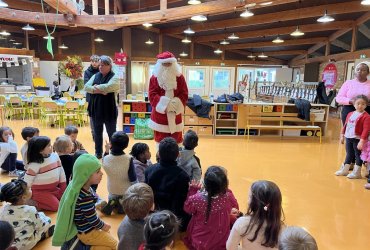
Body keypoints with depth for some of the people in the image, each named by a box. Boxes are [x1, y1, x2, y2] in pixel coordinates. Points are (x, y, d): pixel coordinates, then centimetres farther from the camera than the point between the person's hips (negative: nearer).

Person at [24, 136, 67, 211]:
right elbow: (27, 181, -16)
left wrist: (64, 190, 6)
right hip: (40, 191, -7)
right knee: (56, 206, -19)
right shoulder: (35, 164, -20)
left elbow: (61, 172, 6)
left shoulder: (55, 156, -3)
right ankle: (32, 202, -1)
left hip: (53, 189, 7)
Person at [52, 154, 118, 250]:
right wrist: (103, 226, -8)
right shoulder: (85, 197, -36)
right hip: (87, 232, -8)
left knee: (107, 233, 27)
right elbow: (93, 220, -24)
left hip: (84, 227, 8)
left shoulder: (79, 187, -10)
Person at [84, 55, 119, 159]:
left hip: (109, 110, -5)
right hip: (95, 109, 5)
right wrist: (100, 90, -19)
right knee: (97, 133, 15)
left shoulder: (114, 77, -7)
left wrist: (96, 87, -9)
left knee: (111, 133, 8)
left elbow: (108, 87, -25)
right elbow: (86, 87, -4)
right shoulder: (95, 76, 9)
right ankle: (98, 153, 30)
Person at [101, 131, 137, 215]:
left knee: (111, 197, 37)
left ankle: (112, 202, 6)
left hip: (112, 190, 2)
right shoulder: (128, 159, -30)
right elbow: (133, 179, -22)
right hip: (126, 191, -2)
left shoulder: (105, 158, -22)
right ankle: (121, 204, 3)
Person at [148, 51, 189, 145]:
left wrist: (176, 103, -19)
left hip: (175, 113, 1)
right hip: (160, 113, -1)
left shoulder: (179, 77, 1)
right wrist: (163, 103, -21)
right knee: (160, 137, 6)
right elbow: (152, 95, -7)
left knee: (176, 137, 8)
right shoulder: (154, 77, -1)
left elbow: (184, 94, -2)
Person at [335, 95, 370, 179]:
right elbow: (345, 125, 15)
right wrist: (342, 135, 16)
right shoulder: (350, 114, 9)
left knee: (358, 155, 6)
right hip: (348, 138, 6)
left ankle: (356, 172, 16)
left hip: (357, 139, -6)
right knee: (349, 154, 18)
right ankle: (344, 170, 28)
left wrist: (362, 141, -23)